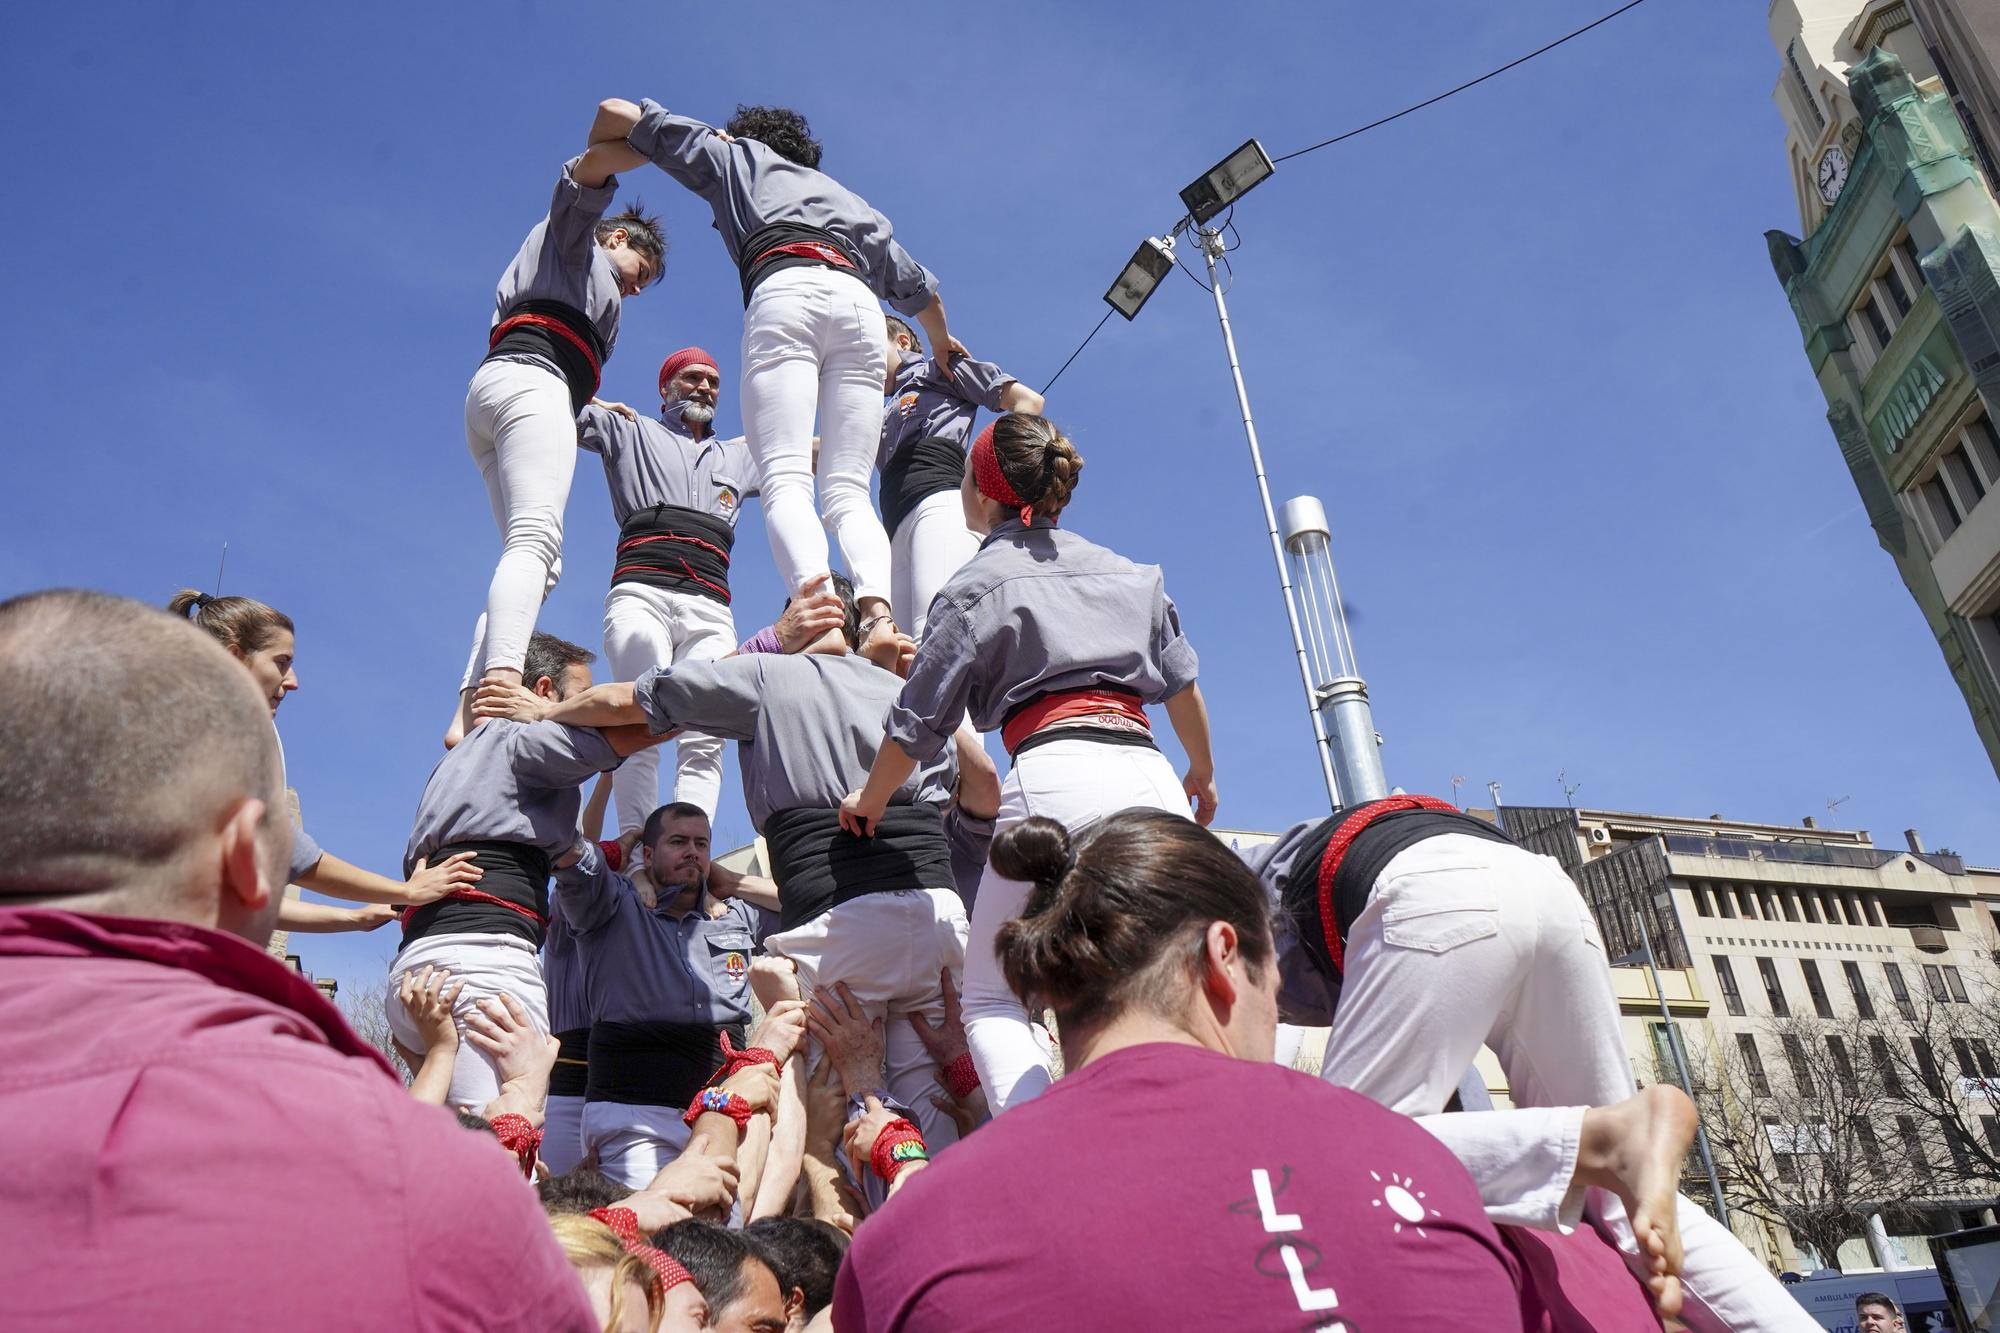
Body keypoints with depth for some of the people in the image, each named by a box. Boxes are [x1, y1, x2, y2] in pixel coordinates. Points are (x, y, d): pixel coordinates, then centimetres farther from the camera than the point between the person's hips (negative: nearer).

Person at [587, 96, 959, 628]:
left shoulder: (737, 154, 33)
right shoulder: (852, 200, 41)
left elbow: (616, 113, 31)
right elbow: (920, 288, 46)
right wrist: (941, 344, 64)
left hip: (785, 293, -4)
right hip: (860, 305, 4)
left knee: (786, 482, -18)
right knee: (848, 492, -4)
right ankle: (879, 614, -32)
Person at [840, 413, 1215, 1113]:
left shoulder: (975, 584, 9)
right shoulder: (1127, 571, 23)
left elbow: (919, 726, 9)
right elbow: (1182, 685, 22)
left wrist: (868, 803, 27)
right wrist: (1203, 773, 40)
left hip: (1055, 774, -5)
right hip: (1150, 775, 5)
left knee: (992, 1000, 5)